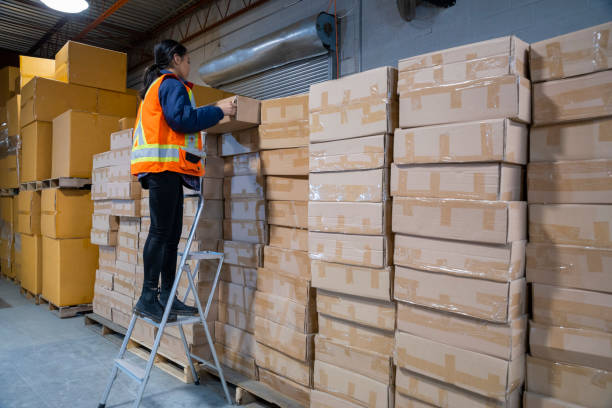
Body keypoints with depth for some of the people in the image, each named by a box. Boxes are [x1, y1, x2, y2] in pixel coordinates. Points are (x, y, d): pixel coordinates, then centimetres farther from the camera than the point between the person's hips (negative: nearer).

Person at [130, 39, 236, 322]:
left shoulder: (155, 86, 30)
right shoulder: (171, 84, -2)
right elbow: (181, 118, -16)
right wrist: (218, 110, -8)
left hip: (164, 170, 10)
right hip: (166, 164, -10)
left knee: (171, 233, 7)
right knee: (161, 231, -11)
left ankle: (166, 296, 10)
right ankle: (148, 297, -8)